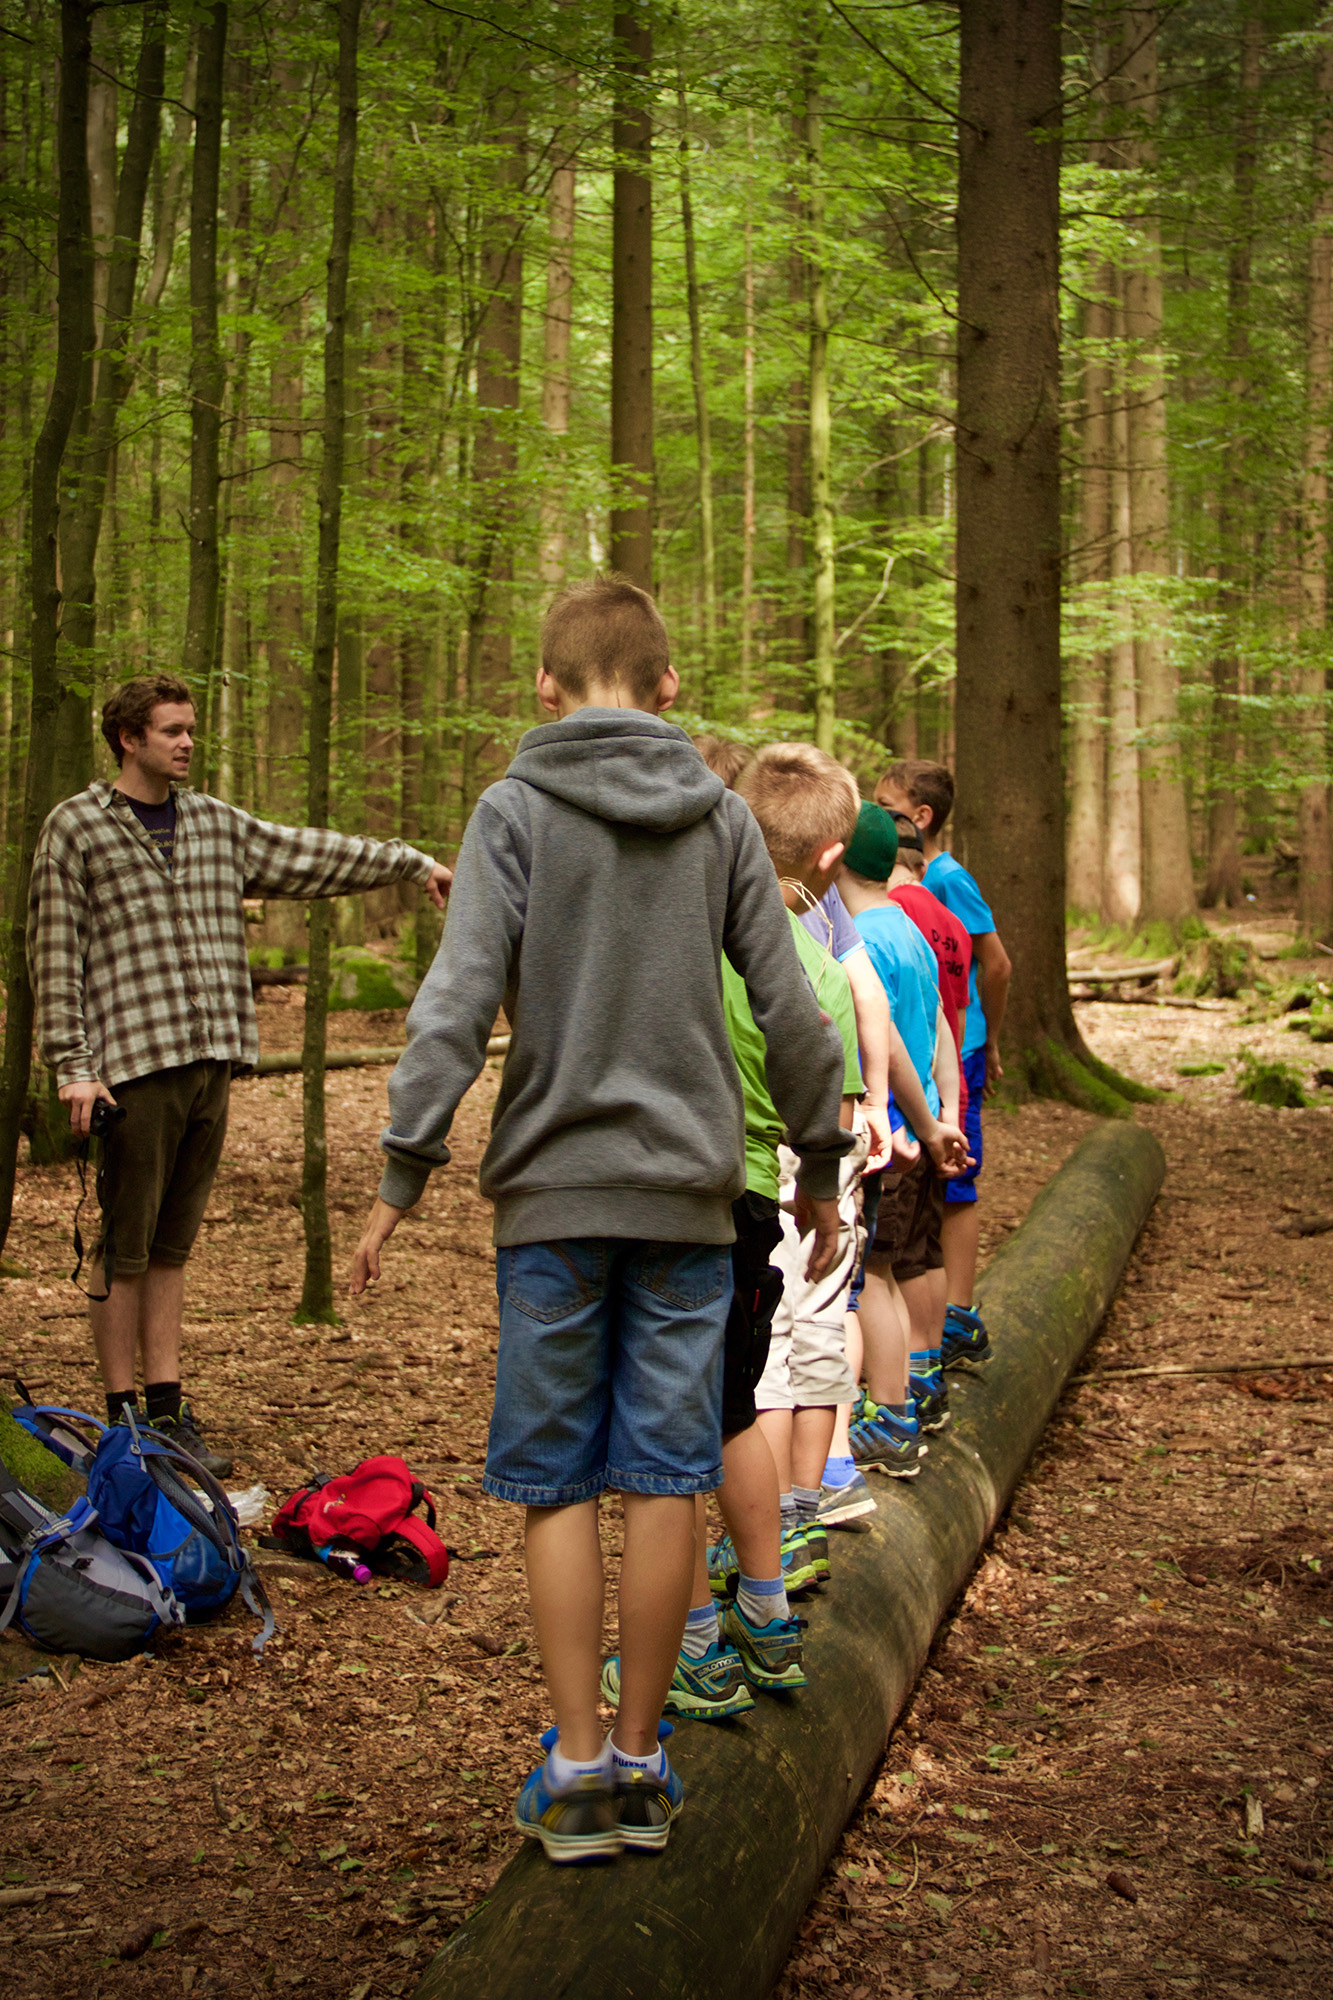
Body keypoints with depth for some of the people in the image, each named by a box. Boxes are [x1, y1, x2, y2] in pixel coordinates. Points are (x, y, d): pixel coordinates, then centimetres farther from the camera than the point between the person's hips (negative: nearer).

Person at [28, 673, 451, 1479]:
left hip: (211, 1063, 6)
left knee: (173, 1246, 11)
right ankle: (123, 1419, 9)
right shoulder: (77, 829, -1)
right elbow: (55, 955, -4)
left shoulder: (215, 823, 15)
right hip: (133, 1065, -5)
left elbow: (307, 855, 22)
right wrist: (73, 1066, -10)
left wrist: (413, 862, 18)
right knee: (125, 1251, 0)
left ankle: (169, 1413, 16)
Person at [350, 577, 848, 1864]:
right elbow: (789, 1010, 6)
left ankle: (576, 1767, 6)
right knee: (663, 1478, 6)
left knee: (556, 1482, 5)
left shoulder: (514, 812, -3)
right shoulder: (721, 819, 5)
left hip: (554, 1191, -2)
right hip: (687, 1191, 2)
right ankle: (640, 1760, 13)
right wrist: (818, 1169, 17)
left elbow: (460, 1000, -11)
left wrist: (402, 1179, -7)